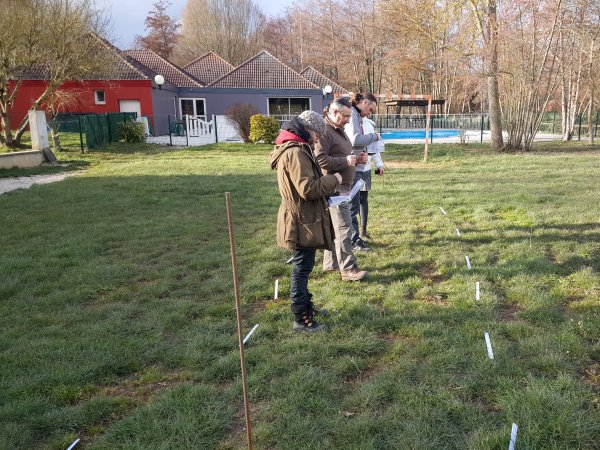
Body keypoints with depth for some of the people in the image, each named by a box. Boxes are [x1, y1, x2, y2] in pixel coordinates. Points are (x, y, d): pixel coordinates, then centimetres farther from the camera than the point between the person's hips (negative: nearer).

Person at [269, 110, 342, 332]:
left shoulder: (293, 148, 13)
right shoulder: (296, 152, -21)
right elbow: (308, 188, -27)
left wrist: (326, 186, 10)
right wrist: (333, 180, -13)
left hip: (302, 219, 11)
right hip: (302, 221, -11)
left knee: (303, 267, 21)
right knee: (302, 268, -2)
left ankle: (305, 306, 36)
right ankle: (301, 320, 8)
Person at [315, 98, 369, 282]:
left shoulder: (339, 130, 18)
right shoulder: (324, 132, -15)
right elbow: (320, 159, -24)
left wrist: (356, 159, 10)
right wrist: (345, 161, -23)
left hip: (344, 187, 10)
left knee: (335, 226, 15)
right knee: (344, 228, -8)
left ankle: (330, 263, 25)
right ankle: (348, 269, -3)